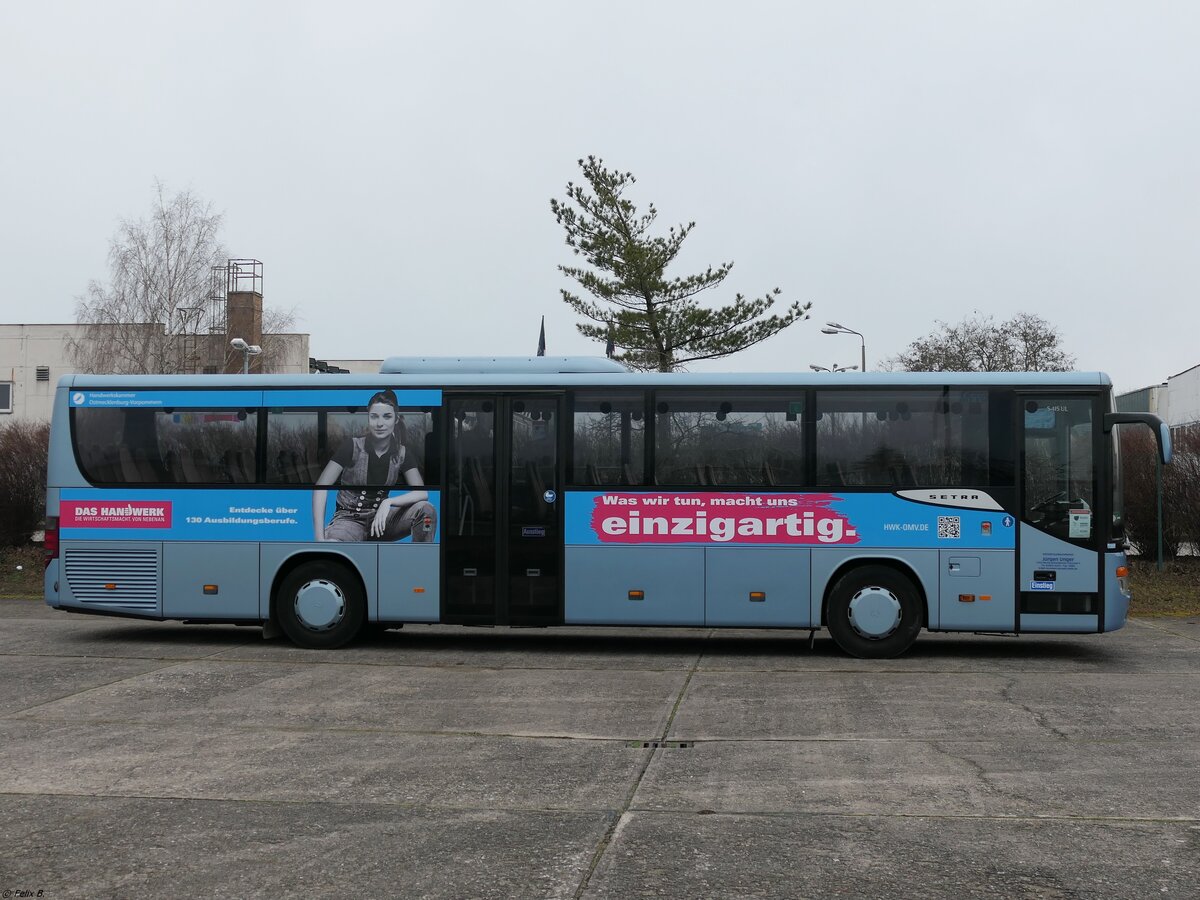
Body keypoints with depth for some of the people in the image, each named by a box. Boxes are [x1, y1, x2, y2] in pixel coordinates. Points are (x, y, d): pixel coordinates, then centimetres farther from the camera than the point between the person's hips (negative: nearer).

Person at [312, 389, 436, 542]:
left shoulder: (402, 454, -2)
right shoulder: (352, 446, -11)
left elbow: (422, 493, -12)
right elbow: (321, 488, -15)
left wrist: (388, 502, -30)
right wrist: (320, 537, -26)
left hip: (379, 518, 4)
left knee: (425, 509, -25)